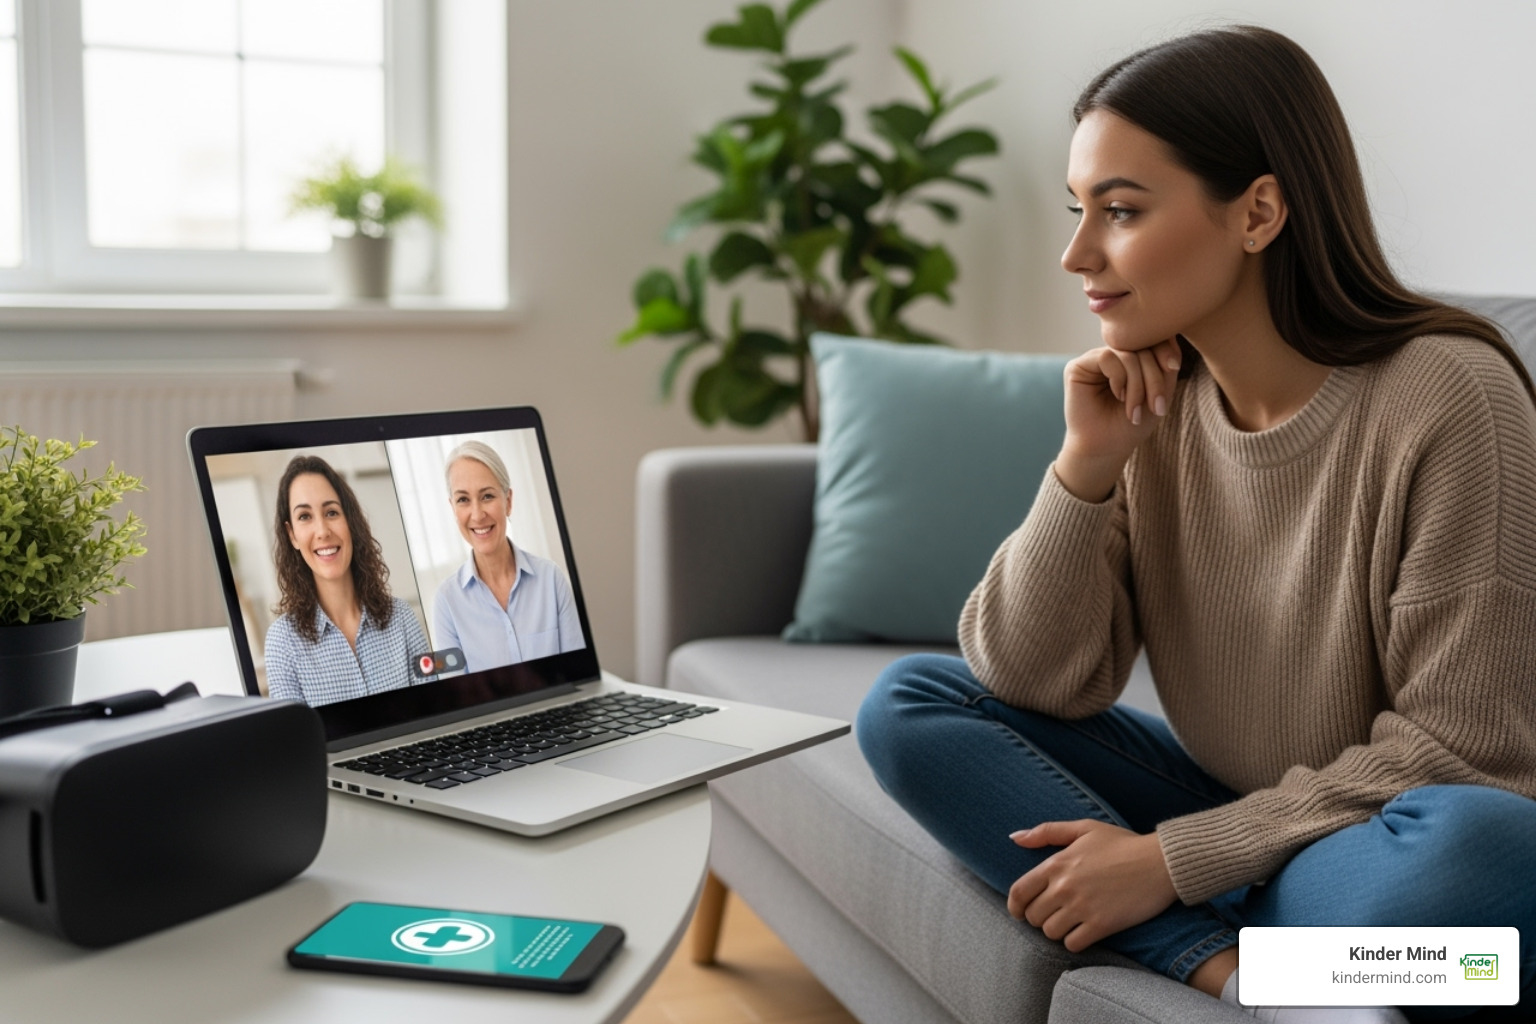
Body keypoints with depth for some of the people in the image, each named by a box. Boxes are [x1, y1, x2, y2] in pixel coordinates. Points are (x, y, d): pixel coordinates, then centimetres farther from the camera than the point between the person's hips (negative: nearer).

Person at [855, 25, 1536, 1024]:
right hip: (1225, 814, 6)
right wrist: (1085, 468, -19)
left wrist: (1175, 859, -18)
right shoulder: (1151, 399, -4)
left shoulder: (1446, 395, -19)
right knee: (907, 705, -8)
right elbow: (1032, 685, -6)